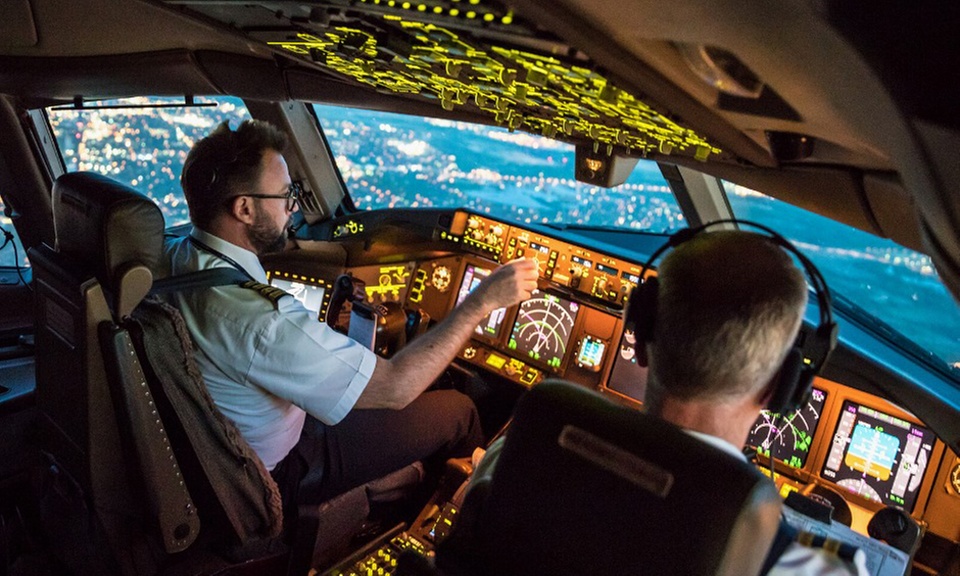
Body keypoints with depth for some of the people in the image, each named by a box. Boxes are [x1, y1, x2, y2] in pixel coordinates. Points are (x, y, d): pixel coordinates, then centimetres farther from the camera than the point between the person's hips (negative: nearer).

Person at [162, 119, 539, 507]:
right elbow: (394, 388, -35)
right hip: (276, 471, -8)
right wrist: (484, 300, -29)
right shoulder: (260, 319, -40)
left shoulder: (174, 254, -11)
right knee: (457, 410, 0)